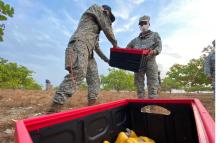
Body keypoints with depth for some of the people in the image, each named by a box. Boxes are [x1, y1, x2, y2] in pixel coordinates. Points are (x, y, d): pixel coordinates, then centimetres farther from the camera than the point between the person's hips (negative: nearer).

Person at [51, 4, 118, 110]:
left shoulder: (96, 28, 37)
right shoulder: (97, 9, 16)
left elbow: (96, 46, 34)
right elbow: (107, 28, 6)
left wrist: (106, 60, 33)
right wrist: (115, 44, 16)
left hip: (88, 51, 10)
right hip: (80, 43, -10)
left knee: (94, 78, 2)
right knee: (78, 74, -29)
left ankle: (92, 104, -1)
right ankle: (55, 106, -33)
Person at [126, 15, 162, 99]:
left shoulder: (155, 35, 18)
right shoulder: (136, 40, 26)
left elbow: (159, 47, 4)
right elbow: (127, 49, 22)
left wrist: (153, 51, -19)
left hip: (150, 61, -3)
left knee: (152, 83, -11)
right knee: (138, 82, 0)